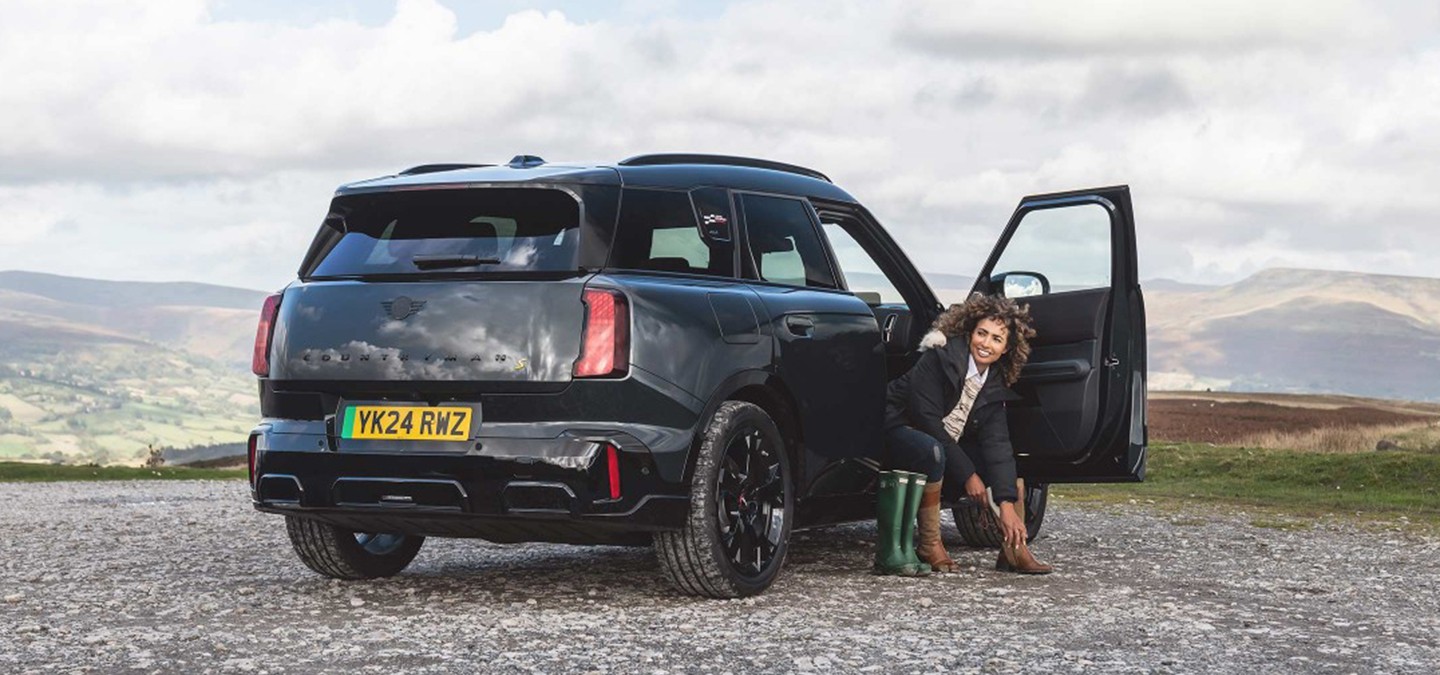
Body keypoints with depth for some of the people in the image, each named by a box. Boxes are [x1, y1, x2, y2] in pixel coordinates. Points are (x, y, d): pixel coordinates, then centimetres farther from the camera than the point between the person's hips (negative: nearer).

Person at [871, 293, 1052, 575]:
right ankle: (929, 546, -27)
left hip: (949, 443, 7)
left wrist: (1007, 504, -21)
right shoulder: (938, 358, -20)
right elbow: (927, 419, -24)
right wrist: (968, 475, -23)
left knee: (1008, 467, -5)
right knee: (931, 451, -38)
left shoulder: (995, 384, -1)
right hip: (899, 430, -7)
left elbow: (997, 443, -10)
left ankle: (1014, 549, -5)